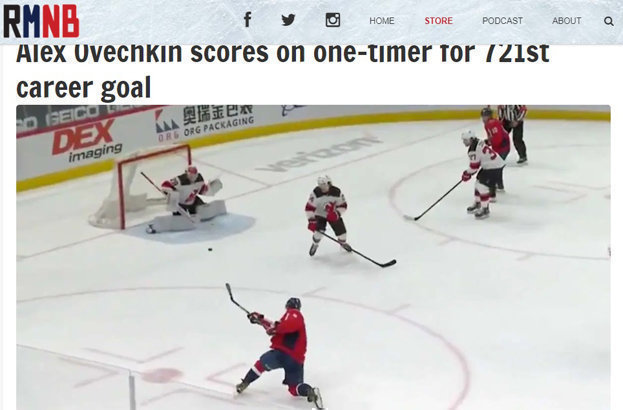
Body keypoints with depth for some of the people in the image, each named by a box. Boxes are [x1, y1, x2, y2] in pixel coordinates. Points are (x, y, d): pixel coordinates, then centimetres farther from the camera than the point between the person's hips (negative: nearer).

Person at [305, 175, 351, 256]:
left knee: (341, 230, -2)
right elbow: (309, 208, -23)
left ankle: (343, 242, 34)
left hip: (333, 215, 2)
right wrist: (311, 221, -27)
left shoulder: (337, 192, -23)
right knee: (319, 230, -22)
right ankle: (315, 244, 9)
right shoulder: (316, 193, -27)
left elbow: (343, 205, -12)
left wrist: (336, 214, -28)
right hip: (320, 214, -2)